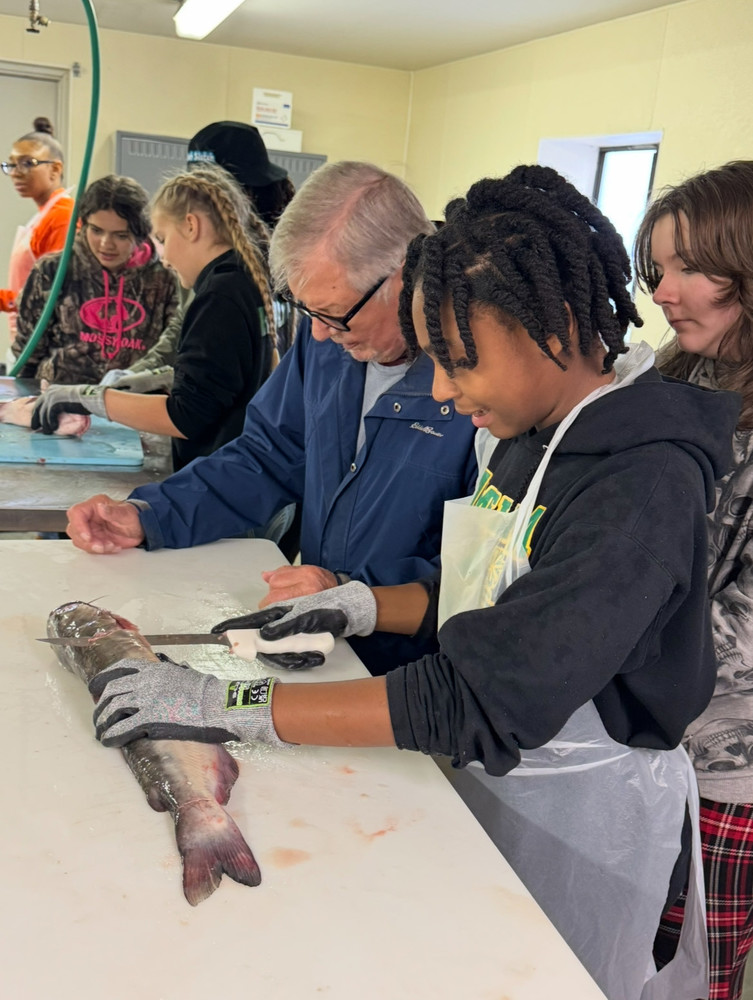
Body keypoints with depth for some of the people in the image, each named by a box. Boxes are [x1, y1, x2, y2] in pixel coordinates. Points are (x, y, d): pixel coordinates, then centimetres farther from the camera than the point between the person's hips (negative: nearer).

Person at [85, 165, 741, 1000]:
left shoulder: (641, 489, -28)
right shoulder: (526, 434, -1)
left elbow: (477, 704, -33)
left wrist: (228, 706, -31)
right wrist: (361, 607, -4)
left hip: (581, 822, -7)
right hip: (491, 780, 7)